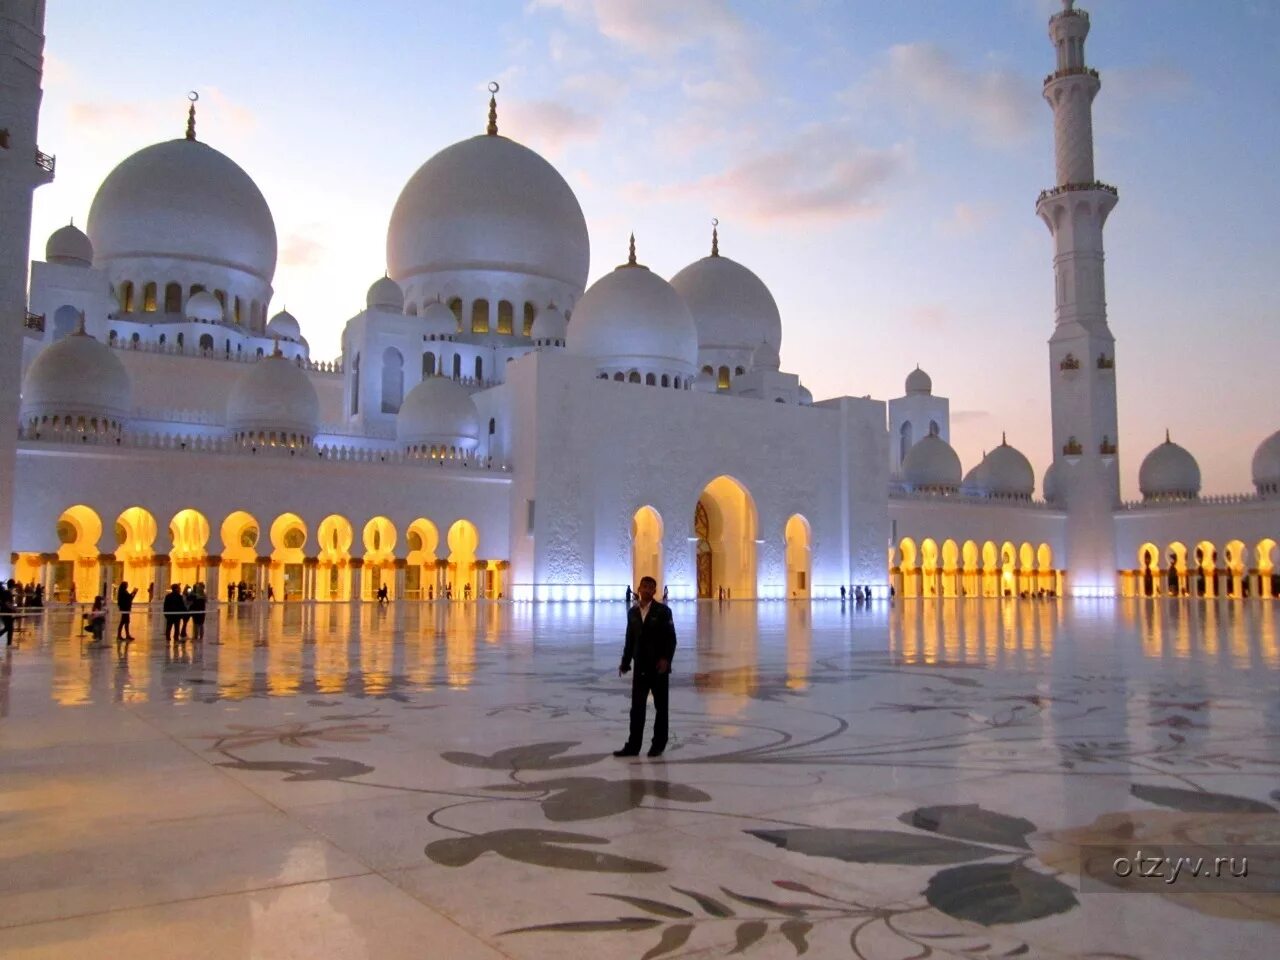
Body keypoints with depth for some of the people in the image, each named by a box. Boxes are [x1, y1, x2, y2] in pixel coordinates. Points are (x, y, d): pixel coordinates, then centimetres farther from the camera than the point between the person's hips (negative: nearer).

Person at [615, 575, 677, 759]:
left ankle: (658, 745, 16)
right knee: (637, 707, 3)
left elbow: (671, 638, -9)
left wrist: (666, 659, -20)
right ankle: (633, 746, 8)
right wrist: (625, 662, 5)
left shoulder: (663, 610, -6)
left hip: (659, 666, -4)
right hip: (640, 666, 4)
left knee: (660, 707, 6)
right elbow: (630, 639, 11)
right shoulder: (632, 612, 8)